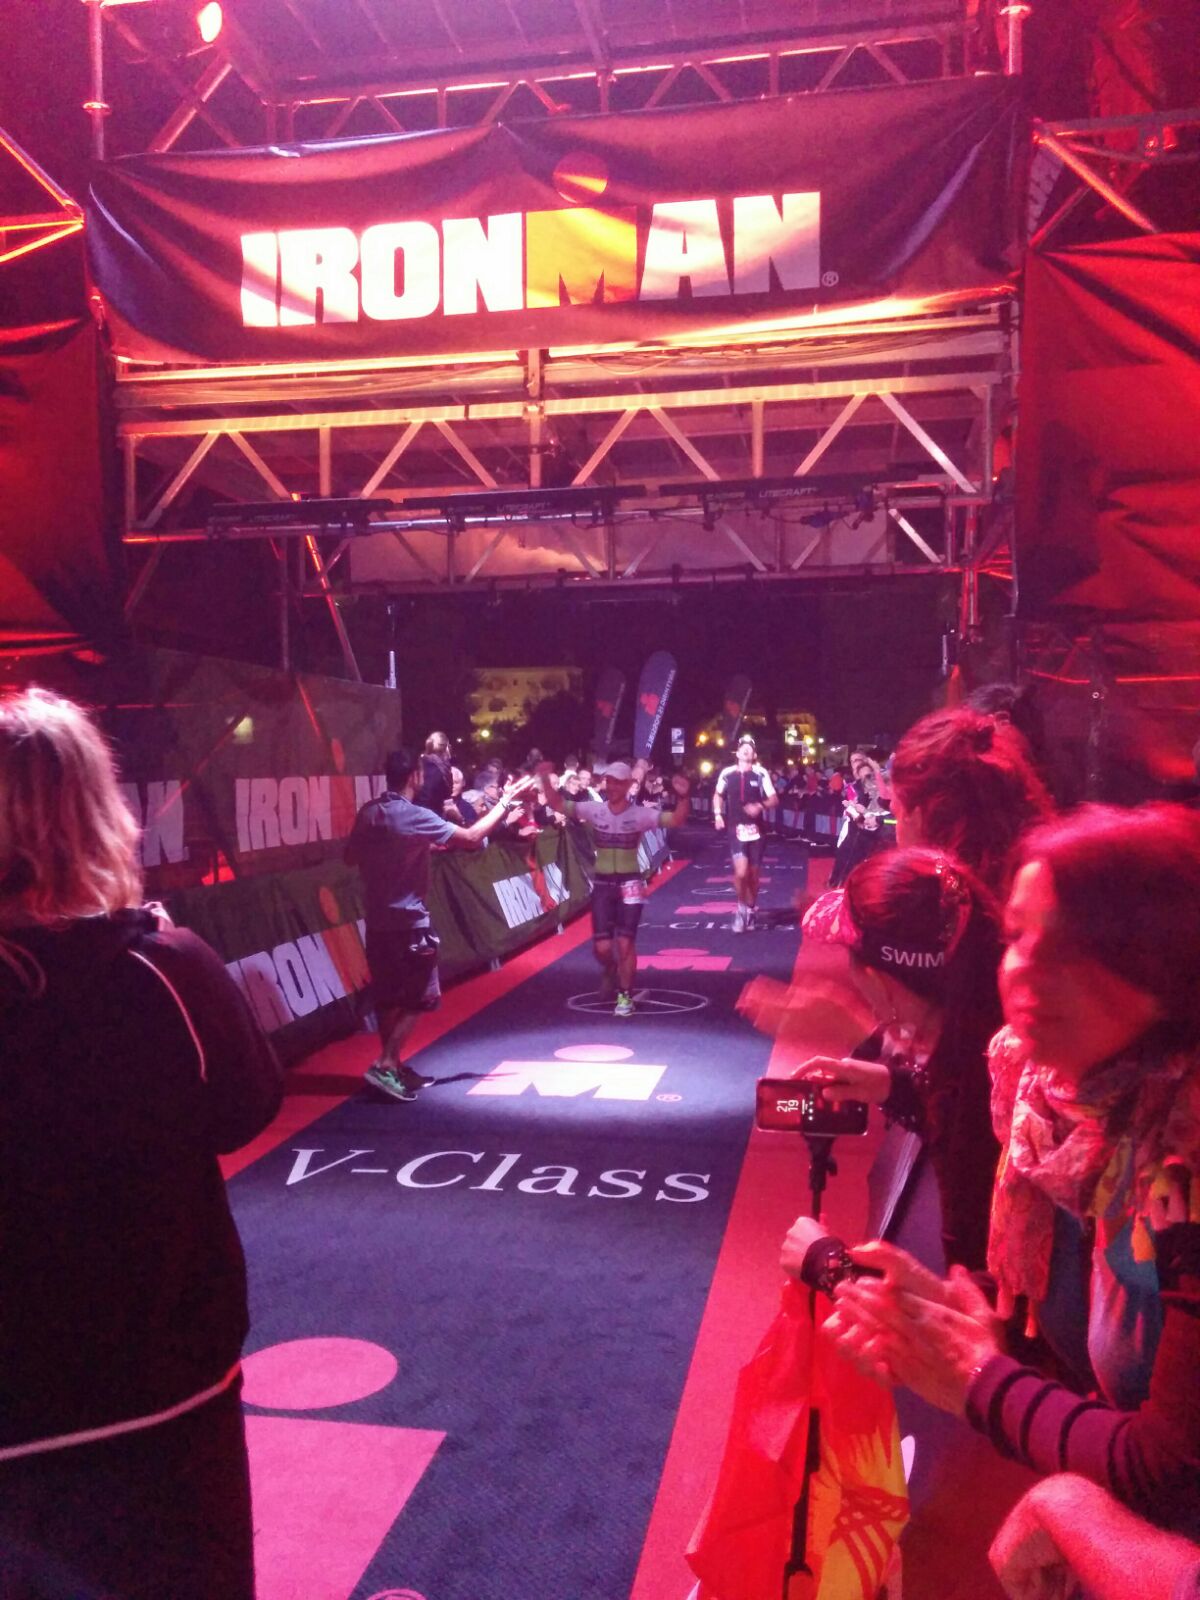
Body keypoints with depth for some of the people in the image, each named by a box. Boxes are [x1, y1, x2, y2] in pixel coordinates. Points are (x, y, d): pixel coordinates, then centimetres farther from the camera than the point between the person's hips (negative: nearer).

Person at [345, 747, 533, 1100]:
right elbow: (471, 837, -20)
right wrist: (506, 801, -12)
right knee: (419, 998, 1)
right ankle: (384, 1065, -7)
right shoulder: (414, 816, -17)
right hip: (409, 920, -8)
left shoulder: (368, 813, 5)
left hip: (378, 920, 8)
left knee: (388, 998, 14)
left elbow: (351, 857, 18)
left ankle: (393, 1066, 23)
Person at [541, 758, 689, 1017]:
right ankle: (610, 970, 35)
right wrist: (545, 779, -15)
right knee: (602, 947, -2)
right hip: (602, 884, 2)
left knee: (625, 943, -3)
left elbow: (677, 820, -16)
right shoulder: (593, 810, -2)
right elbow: (556, 804, -1)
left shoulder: (640, 814, -7)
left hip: (629, 883, -2)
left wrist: (682, 797, -33)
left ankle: (625, 995, 15)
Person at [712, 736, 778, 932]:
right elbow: (718, 795, 20)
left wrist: (760, 806, -21)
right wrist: (718, 814, 6)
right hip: (736, 828, 0)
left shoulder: (761, 774, -3)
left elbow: (774, 800, -2)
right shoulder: (727, 773, 2)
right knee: (741, 872, -16)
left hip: (755, 829, 0)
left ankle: (750, 910, 29)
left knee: (753, 874, 9)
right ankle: (741, 907, 8)